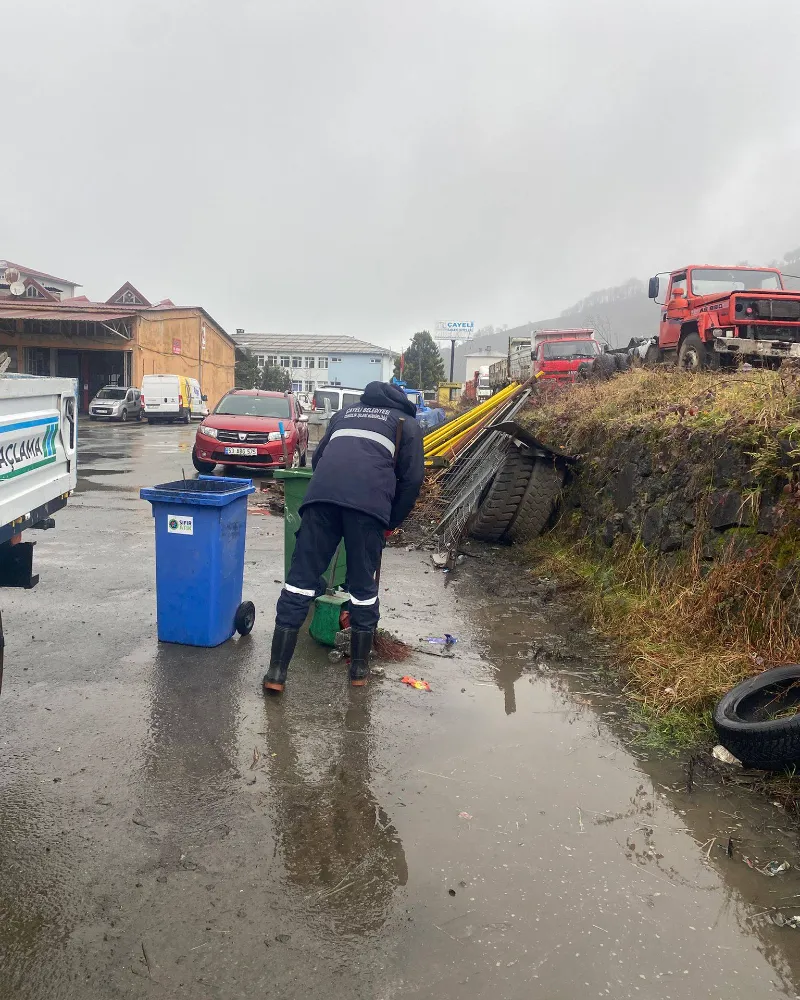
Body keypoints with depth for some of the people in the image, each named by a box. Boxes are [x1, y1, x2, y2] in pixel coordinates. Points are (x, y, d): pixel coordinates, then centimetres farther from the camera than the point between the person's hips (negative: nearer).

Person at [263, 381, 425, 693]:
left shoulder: (346, 412, 36)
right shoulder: (407, 422, 24)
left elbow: (317, 458, 34)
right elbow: (412, 478, 12)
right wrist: (392, 522, 22)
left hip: (321, 494, 3)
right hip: (370, 502, -2)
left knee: (301, 578, 3)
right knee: (364, 586, 11)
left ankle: (276, 671, 3)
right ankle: (359, 667, 22)